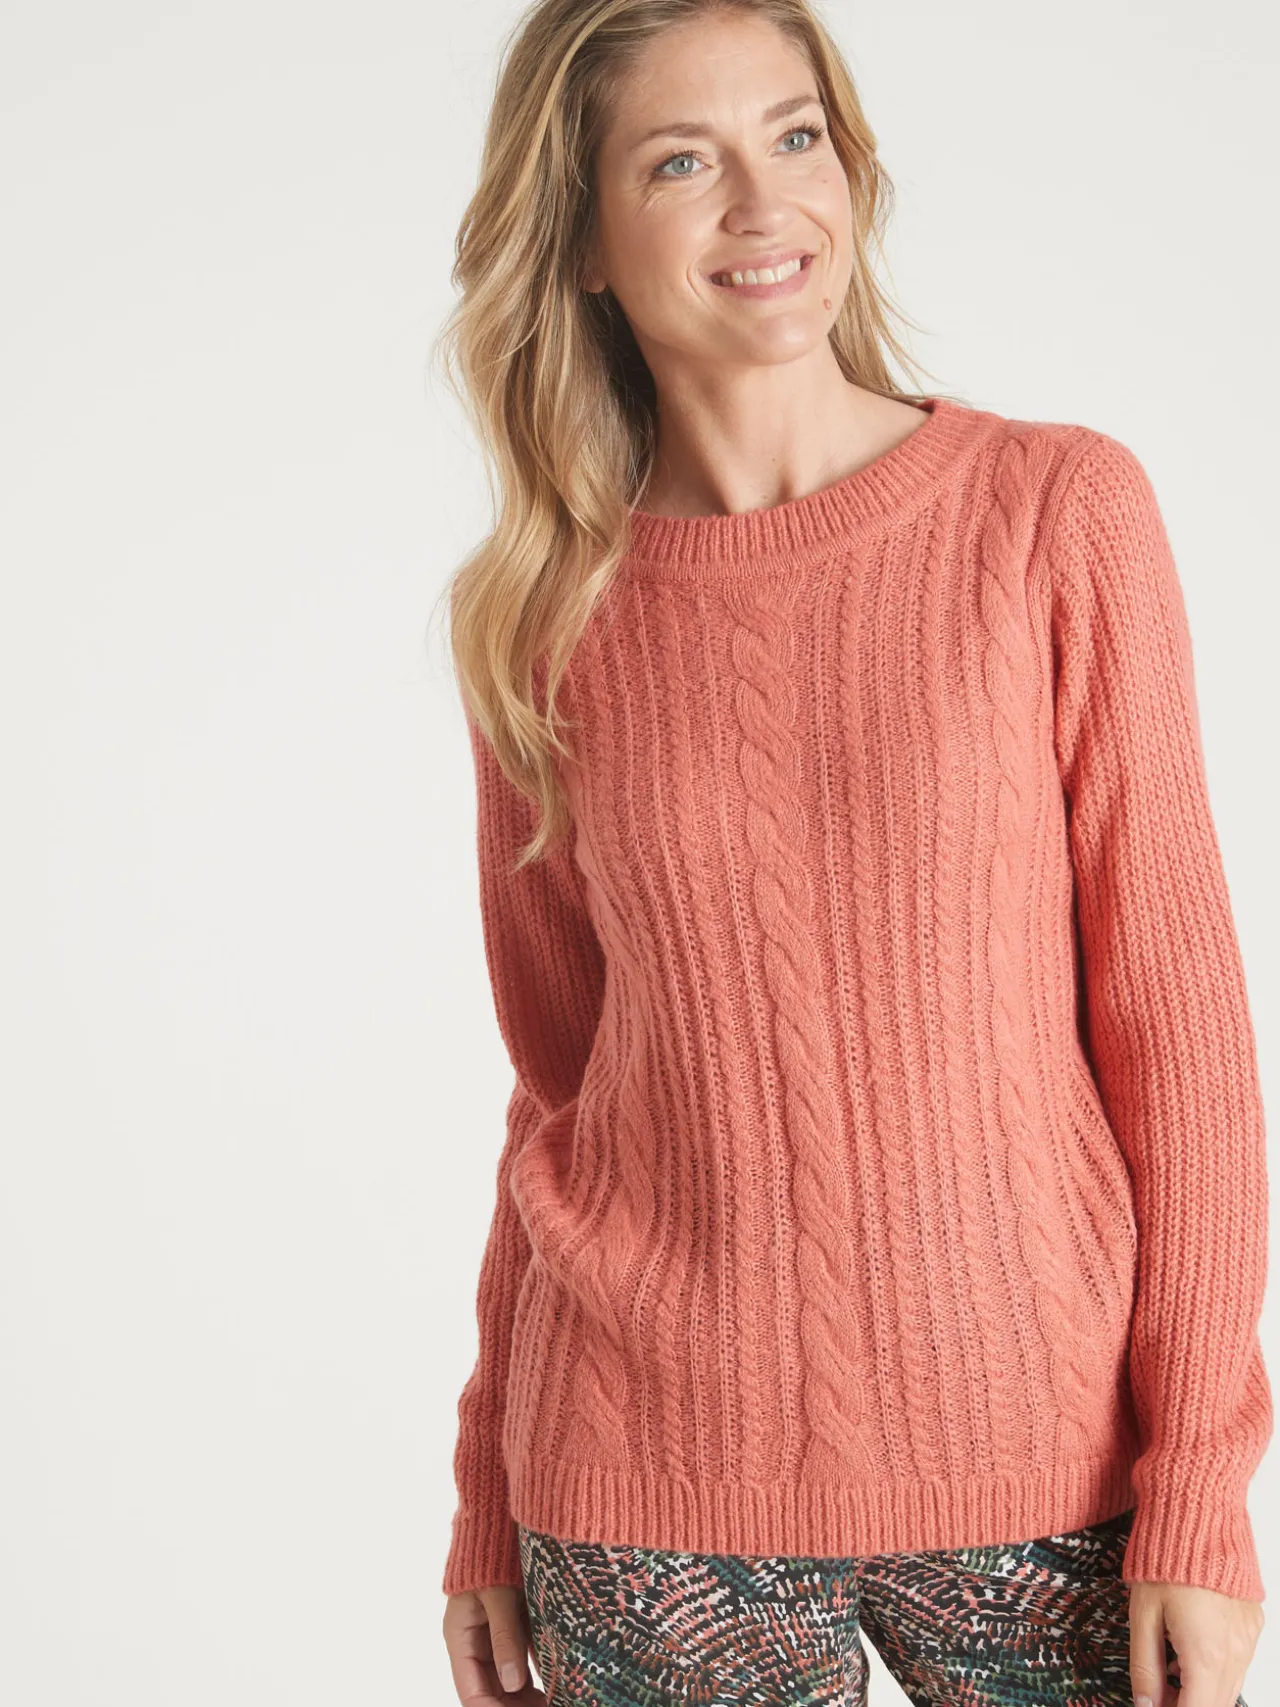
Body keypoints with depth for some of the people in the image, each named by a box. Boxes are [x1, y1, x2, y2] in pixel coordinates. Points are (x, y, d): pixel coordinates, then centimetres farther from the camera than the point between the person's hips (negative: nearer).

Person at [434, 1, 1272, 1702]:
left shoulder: (1062, 511, -5)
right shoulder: (542, 619, 1)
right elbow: (558, 1077, 8)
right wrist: (490, 1497, 10)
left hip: (1033, 1463, -1)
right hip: (653, 1494, 1)